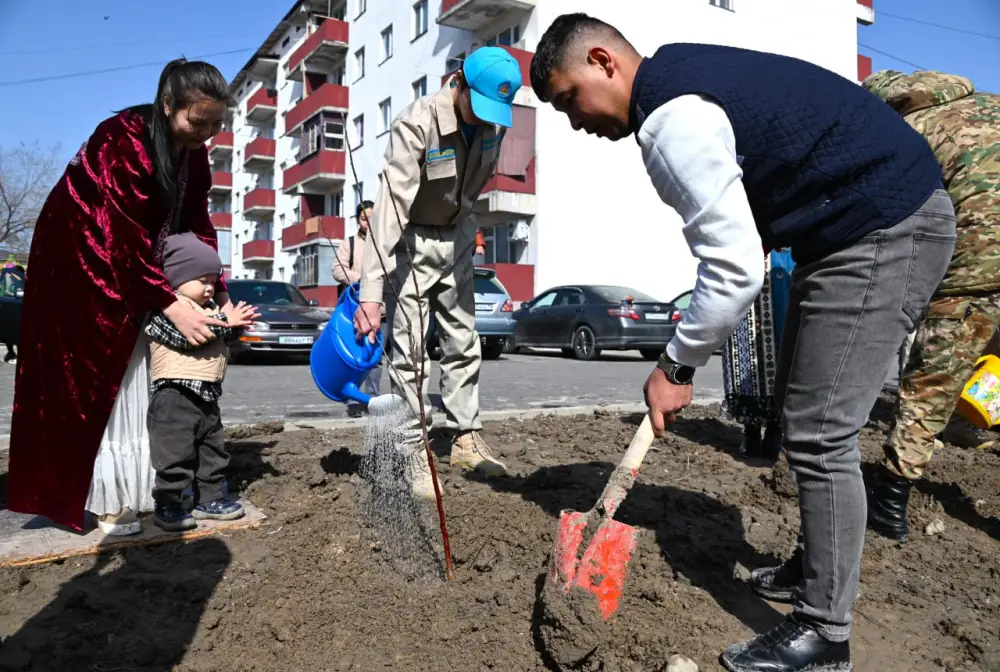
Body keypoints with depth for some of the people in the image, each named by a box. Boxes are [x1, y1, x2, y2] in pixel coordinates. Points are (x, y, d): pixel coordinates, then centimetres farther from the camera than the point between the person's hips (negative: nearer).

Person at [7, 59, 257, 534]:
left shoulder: (194, 155, -5)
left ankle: (132, 479, 10)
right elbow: (127, 235, -32)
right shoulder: (124, 140, -28)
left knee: (131, 366, 4)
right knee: (90, 374, -5)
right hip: (73, 259, -7)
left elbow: (198, 227, -4)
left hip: (128, 266, 7)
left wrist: (220, 295, -14)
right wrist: (172, 306, -34)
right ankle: (93, 493, 1)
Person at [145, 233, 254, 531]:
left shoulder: (207, 306, 18)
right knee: (176, 454, -5)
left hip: (207, 395, 9)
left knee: (213, 450, 15)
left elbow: (220, 339, 24)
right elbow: (188, 335, -25)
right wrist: (224, 320, -18)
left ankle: (210, 498, 25)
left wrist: (234, 325, 3)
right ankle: (167, 505, 7)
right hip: (176, 395, -9)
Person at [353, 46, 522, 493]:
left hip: (457, 234, 6)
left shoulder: (492, 123, -10)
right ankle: (413, 455, 4)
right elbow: (391, 204, -36)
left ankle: (466, 438, 22)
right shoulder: (417, 123, -28)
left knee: (463, 340, 10)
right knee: (410, 348, -6)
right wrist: (371, 292, -41)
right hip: (413, 238, -6)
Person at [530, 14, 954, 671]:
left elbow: (736, 271, -25)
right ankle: (818, 562, 32)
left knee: (818, 435, -8)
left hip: (887, 230, -11)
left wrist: (676, 366, -12)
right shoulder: (680, 72, 11)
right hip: (873, 219, 11)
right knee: (802, 408, 16)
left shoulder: (669, 120, -22)